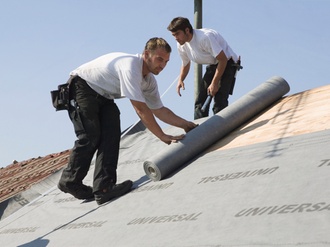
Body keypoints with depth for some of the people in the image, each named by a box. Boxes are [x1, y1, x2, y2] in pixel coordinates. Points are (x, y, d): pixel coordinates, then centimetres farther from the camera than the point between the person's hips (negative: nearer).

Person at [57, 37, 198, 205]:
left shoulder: (149, 80, -1)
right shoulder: (131, 67, -31)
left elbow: (159, 110, 9)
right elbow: (141, 110, -33)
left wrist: (186, 125, 3)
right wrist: (163, 137, -29)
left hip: (102, 95, 9)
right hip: (81, 86, -8)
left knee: (111, 134, -11)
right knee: (91, 137, -17)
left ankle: (103, 187, -16)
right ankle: (69, 181, 1)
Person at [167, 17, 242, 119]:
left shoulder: (205, 37, -31)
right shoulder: (181, 46, -7)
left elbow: (223, 59, -27)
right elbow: (185, 65, 12)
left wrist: (214, 83, -25)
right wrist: (180, 80, -9)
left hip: (228, 63, -8)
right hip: (213, 66, 8)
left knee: (219, 100, -22)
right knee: (200, 98, 2)